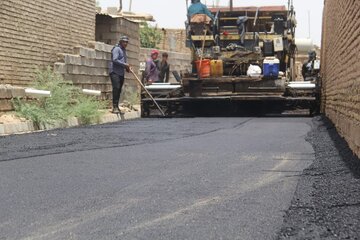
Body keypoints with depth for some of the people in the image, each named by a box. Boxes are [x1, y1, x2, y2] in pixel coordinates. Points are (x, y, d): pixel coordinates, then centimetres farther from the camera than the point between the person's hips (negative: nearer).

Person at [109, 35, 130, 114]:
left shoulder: (124, 50, 23)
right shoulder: (117, 49, -6)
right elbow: (115, 60, -18)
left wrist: (127, 67, 10)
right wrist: (125, 64, -15)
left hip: (121, 73, 9)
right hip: (115, 72, -9)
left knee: (119, 90, 8)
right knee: (116, 88, -17)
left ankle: (117, 107, 12)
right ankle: (114, 107, -20)